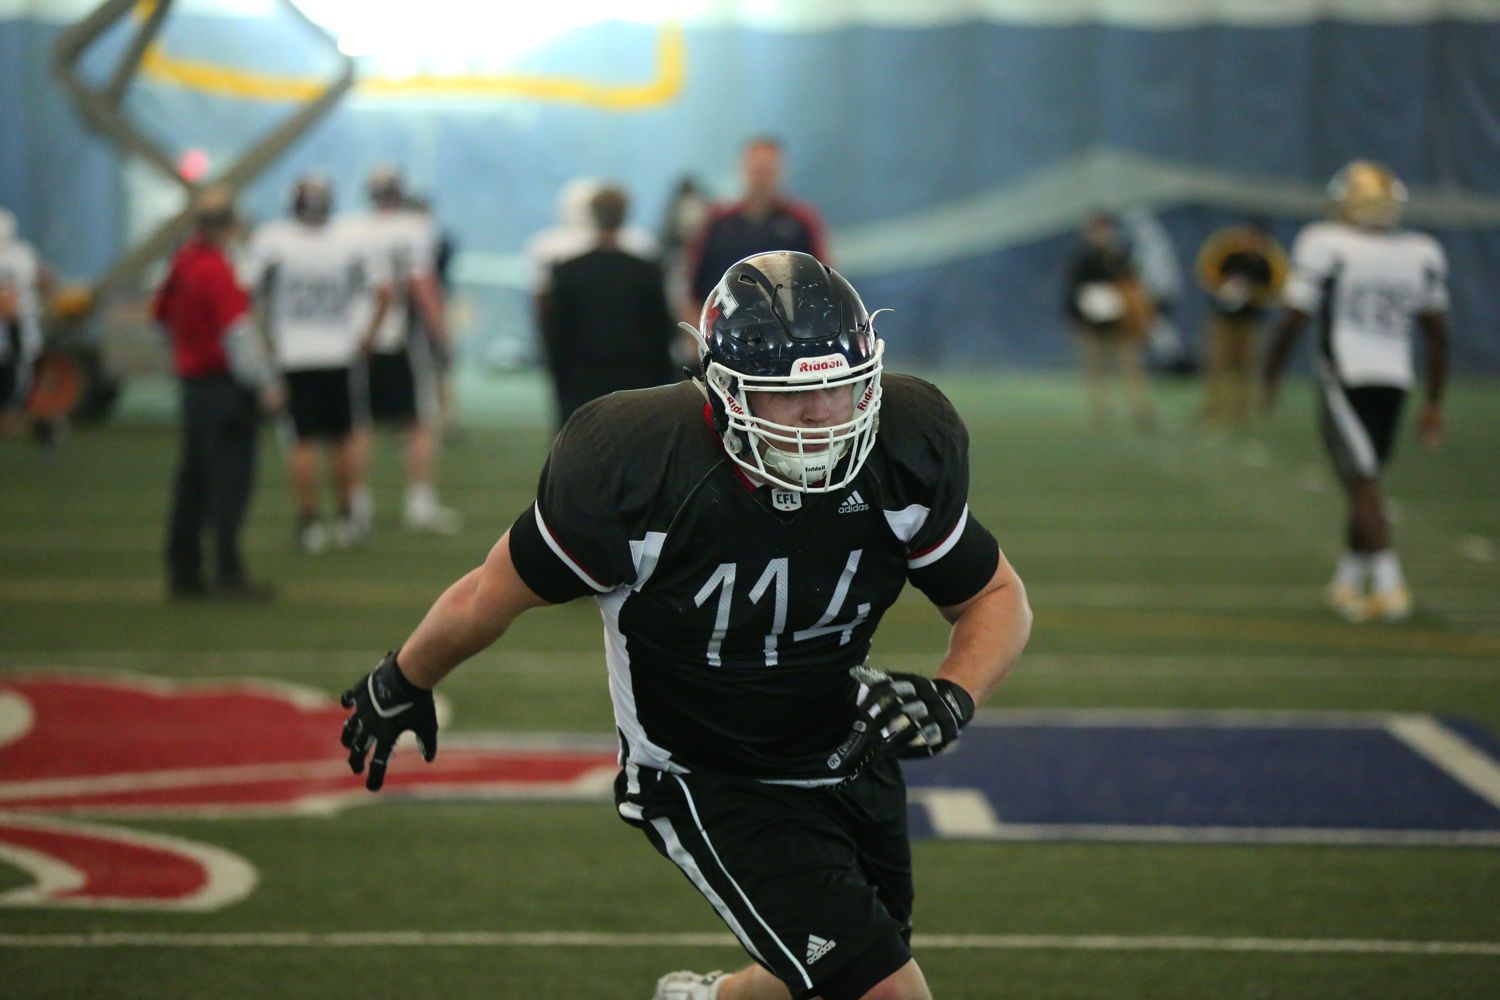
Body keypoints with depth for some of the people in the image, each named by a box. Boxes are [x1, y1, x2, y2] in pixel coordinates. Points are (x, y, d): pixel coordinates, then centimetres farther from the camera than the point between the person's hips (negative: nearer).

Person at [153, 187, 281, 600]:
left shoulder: (182, 261, 7)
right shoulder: (215, 269, -18)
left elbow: (161, 313, 18)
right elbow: (237, 333, -19)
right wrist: (265, 384, -13)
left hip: (191, 380, 9)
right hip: (225, 385, -9)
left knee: (193, 477, 12)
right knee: (231, 477, -5)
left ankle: (183, 571, 15)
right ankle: (228, 572, -7)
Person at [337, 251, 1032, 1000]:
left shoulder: (904, 456, -17)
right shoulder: (637, 472, -28)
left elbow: (998, 598, -2)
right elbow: (491, 597, -11)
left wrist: (952, 698, -23)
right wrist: (401, 686, 5)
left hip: (849, 760, 5)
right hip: (708, 786, -5)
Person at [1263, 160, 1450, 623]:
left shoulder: (1324, 247, -8)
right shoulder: (1422, 254, 5)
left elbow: (1293, 321, -7)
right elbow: (1438, 333, 10)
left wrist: (1271, 376, 8)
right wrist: (1434, 403, 18)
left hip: (1345, 377, -4)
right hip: (1395, 379, 4)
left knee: (1363, 484, -5)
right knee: (1364, 483, 17)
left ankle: (1389, 584, -14)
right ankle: (1349, 580, 25)